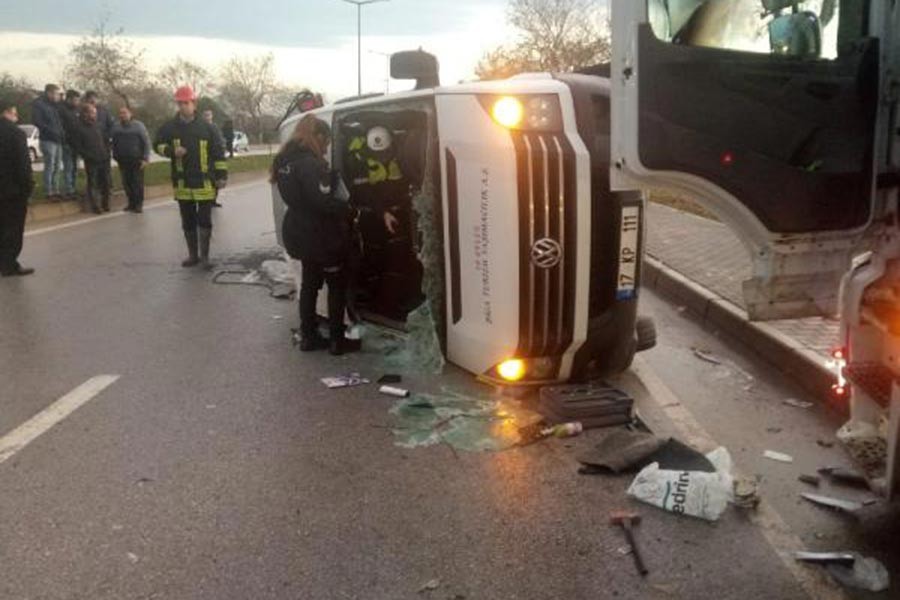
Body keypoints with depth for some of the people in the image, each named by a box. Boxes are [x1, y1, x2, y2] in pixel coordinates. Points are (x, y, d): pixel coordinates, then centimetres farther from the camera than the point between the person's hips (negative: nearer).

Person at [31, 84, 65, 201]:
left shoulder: (54, 105, 16)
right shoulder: (38, 104, -7)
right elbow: (37, 121, -16)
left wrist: (62, 132, 5)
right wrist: (51, 131, -20)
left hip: (58, 140, 7)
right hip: (48, 140, -7)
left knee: (57, 167, 10)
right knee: (49, 167, -5)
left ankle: (55, 191, 17)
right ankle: (49, 193, 0)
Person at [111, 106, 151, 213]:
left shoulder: (138, 126, -3)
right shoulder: (116, 127, 8)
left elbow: (146, 142, -4)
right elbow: (114, 143, 14)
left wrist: (145, 158, -10)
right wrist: (115, 157, 10)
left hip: (136, 160, -4)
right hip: (123, 160, 4)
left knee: (138, 182, -3)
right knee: (126, 183, 5)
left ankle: (139, 204, 5)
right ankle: (131, 203, 16)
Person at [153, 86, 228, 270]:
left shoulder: (205, 127, 0)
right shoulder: (169, 127, 3)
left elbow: (218, 152, 2)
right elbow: (157, 144, 10)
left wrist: (221, 175, -2)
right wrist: (172, 151, -11)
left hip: (204, 183, -2)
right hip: (182, 184, 2)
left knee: (204, 221, 0)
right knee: (188, 222, 11)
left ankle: (204, 256, 8)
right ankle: (193, 255, 22)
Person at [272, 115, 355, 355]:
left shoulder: (284, 160, 7)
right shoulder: (310, 163, -23)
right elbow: (323, 202, -28)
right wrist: (349, 209, -14)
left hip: (300, 233, 8)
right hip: (321, 236, -8)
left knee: (309, 283, 19)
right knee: (337, 285, 6)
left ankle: (308, 336, 25)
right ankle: (337, 340, 10)